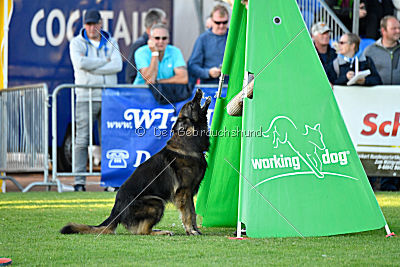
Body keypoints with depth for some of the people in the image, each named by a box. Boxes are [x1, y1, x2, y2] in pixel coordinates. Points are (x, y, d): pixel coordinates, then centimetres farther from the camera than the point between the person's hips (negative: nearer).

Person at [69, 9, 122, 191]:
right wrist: (105, 61, -6)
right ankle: (79, 181, -5)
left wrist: (91, 68, -10)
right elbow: (80, 63, -15)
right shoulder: (77, 43, 5)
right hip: (85, 97, -3)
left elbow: (117, 66, -4)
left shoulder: (110, 43, 12)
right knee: (82, 140, -7)